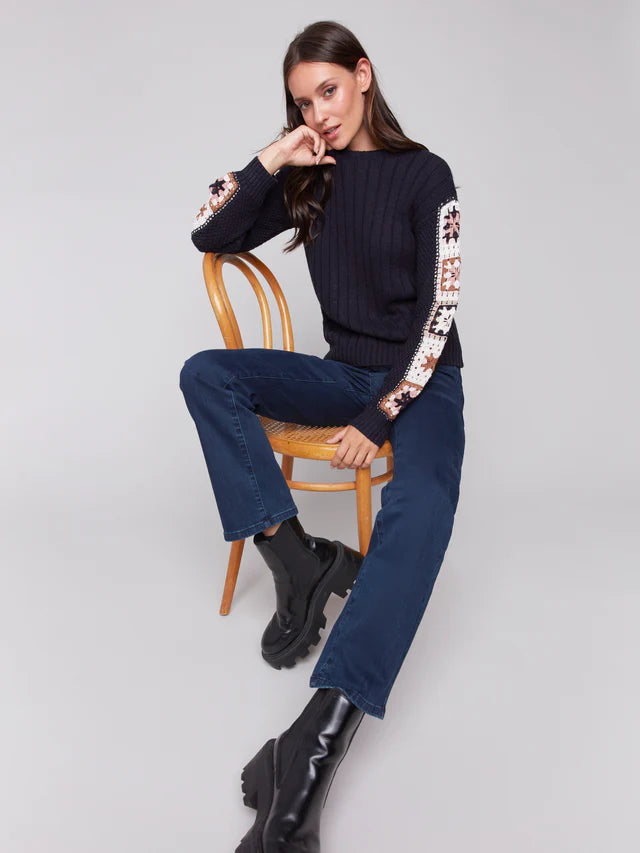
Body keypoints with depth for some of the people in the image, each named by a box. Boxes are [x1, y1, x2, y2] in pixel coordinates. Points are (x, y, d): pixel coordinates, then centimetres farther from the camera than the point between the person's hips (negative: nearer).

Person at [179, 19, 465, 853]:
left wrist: (379, 418, -17)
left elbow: (437, 314, -10)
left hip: (420, 380, -5)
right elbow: (209, 236, 6)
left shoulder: (425, 175, -4)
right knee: (206, 371, -18)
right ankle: (297, 558, -25)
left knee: (421, 503, -36)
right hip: (342, 373, 5)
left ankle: (319, 738, -46)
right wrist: (270, 161, -8)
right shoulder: (310, 180, 8)